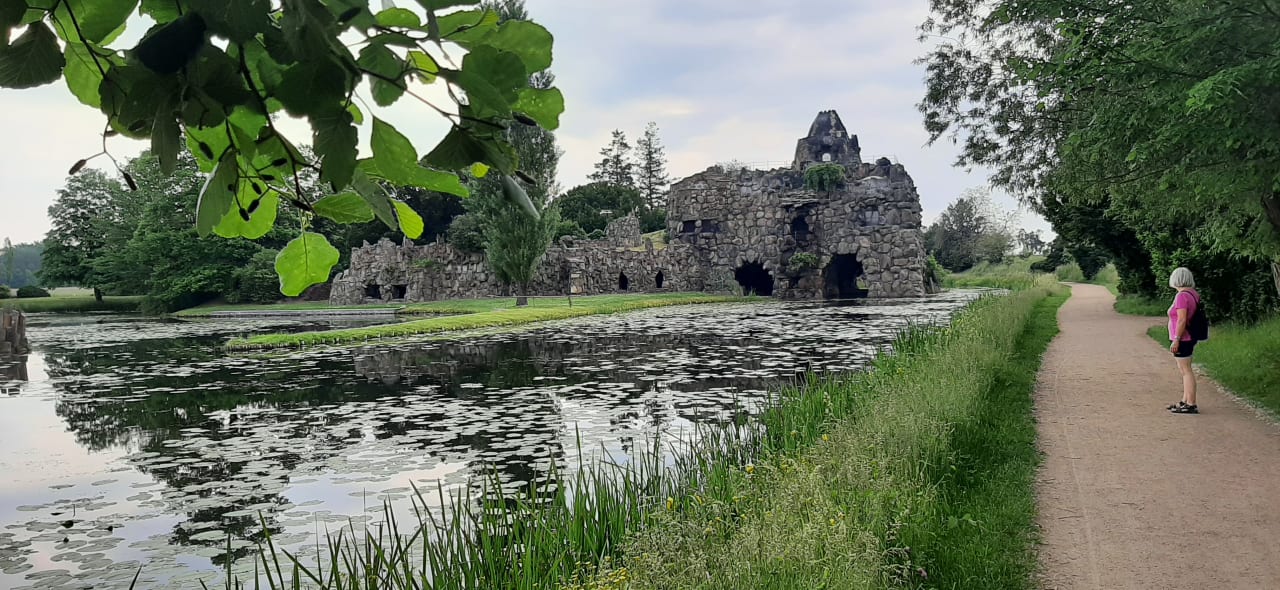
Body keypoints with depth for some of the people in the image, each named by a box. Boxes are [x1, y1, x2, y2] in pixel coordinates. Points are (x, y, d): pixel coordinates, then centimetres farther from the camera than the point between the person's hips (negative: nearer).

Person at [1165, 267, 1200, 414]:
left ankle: (1191, 405, -3)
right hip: (1189, 338, 9)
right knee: (1184, 370, 16)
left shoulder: (1182, 296, -17)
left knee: (1186, 370, -6)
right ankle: (1185, 402, 24)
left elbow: (1182, 320, -22)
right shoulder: (1193, 294, 10)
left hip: (1182, 339, -9)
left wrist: (1176, 339, -20)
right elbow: (1190, 317, 15)